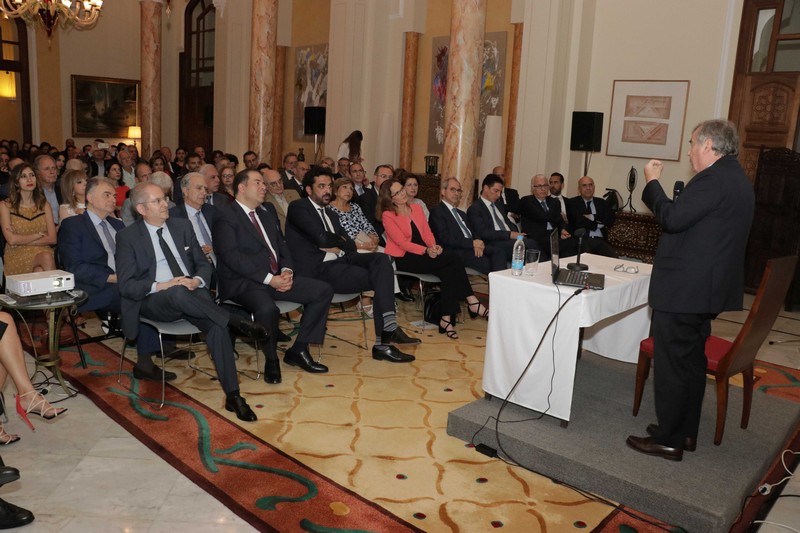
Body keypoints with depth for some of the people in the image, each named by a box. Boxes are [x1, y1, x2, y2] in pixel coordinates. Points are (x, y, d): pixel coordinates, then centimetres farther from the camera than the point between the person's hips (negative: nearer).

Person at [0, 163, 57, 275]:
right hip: (17, 257, -2)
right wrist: (39, 234, 0)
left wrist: (23, 240, -5)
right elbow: (12, 240, -7)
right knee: (46, 258, -33)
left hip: (42, 252, 2)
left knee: (39, 270, -33)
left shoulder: (44, 204, 13)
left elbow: (52, 239, 3)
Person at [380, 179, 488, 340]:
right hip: (403, 259, -6)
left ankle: (446, 319, -26)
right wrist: (426, 251, -26)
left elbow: (427, 233, 9)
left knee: (449, 270, -26)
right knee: (454, 258, -24)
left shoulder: (416, 208, 15)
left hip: (424, 253, 6)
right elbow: (402, 243, -14)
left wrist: (434, 246, -14)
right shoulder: (388, 216, -4)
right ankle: (472, 302, -18)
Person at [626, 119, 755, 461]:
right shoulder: (736, 178, 15)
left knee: (672, 365, -1)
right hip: (708, 289, 11)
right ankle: (686, 432, 29)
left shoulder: (714, 179, -19)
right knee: (692, 362, 18)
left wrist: (652, 182, -12)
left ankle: (668, 440, 9)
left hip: (683, 290, -11)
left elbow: (672, 218, -24)